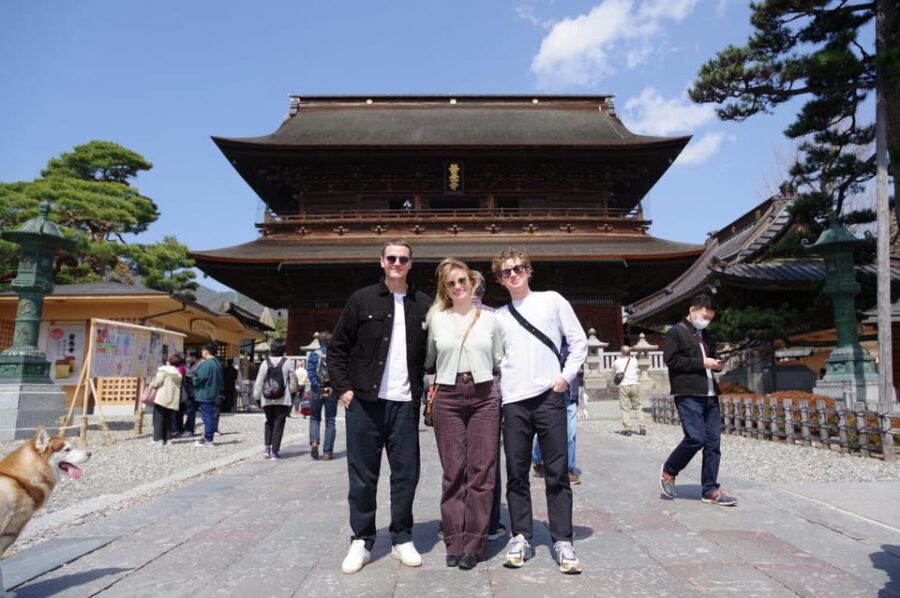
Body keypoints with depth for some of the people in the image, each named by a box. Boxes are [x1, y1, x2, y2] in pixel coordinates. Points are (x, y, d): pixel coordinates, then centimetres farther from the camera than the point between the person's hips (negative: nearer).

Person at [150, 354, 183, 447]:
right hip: (173, 400, 5)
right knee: (168, 420, 11)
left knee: (158, 419, 1)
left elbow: (157, 383, -13)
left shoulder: (163, 369, -4)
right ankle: (166, 438, 8)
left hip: (161, 398, -5)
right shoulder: (179, 373, 13)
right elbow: (179, 386, 9)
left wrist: (152, 384, 9)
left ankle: (158, 438, -3)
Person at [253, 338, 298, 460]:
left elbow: (259, 382, 1)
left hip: (267, 399, 2)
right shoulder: (287, 363, -5)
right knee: (279, 424, 4)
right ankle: (275, 451, 3)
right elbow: (293, 380, 2)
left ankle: (267, 448, 11)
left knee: (269, 422, 19)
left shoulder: (265, 363, -1)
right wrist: (292, 392, 21)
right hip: (283, 399, -2)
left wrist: (257, 397, 10)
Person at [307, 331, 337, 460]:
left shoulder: (313, 355, 0)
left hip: (316, 391, 0)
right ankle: (327, 452, 7)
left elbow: (310, 374, -9)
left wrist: (318, 387, -10)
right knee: (330, 421, 7)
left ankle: (314, 442, -6)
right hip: (332, 392, 0)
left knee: (314, 418, 17)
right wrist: (332, 387, -1)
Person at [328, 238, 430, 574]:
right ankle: (361, 541, 20)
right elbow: (337, 348, 4)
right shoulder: (362, 300, 2)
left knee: (406, 473, 6)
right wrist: (343, 388, -3)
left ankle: (402, 540, 22)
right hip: (365, 400, -1)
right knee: (363, 475, 6)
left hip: (405, 403, 1)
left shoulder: (424, 305, 5)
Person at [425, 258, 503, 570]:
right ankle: (454, 542, 14)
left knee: (481, 471, 0)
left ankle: (473, 544, 10)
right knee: (453, 472, 3)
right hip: (448, 397, 0)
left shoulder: (490, 319, 6)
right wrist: (437, 379, 11)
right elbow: (429, 359, 18)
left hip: (484, 396, 0)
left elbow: (499, 360, 13)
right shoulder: (436, 319, 6)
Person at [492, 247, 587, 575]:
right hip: (514, 402, 2)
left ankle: (563, 542, 9)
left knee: (557, 473, 1)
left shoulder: (552, 300, 6)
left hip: (549, 397, -2)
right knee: (516, 474, 7)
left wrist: (566, 376, -4)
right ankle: (520, 537, 18)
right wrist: (493, 389, 4)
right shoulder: (498, 316, 12)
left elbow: (579, 341, 5)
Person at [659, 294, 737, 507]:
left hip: (710, 395, 8)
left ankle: (710, 490, 10)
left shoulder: (706, 336, 21)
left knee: (713, 442, 4)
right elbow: (671, 360, -12)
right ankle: (668, 472, 8)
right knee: (696, 438, -15)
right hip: (688, 395, -8)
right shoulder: (676, 332, -2)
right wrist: (701, 363, -13)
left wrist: (716, 365, 8)